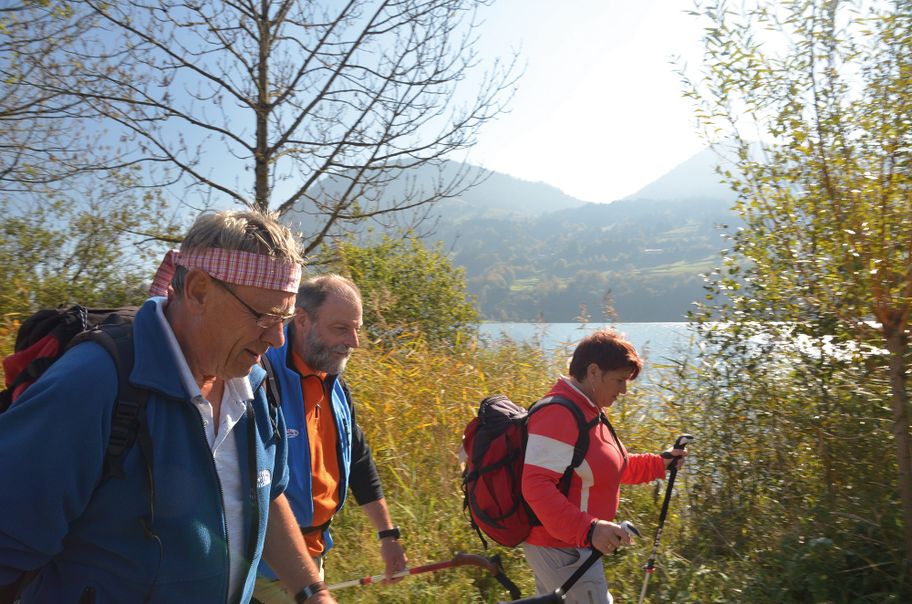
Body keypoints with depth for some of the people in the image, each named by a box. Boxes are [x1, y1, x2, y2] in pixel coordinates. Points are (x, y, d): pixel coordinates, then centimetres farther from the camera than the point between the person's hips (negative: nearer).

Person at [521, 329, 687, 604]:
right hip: (559, 548, -10)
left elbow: (606, 467, 21)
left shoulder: (589, 411, 10)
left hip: (573, 543, 10)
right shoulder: (558, 415, -24)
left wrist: (659, 463, 13)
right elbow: (536, 486, -31)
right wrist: (588, 529, -37)